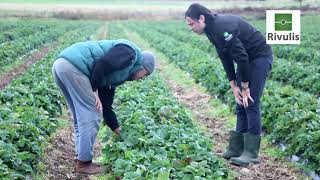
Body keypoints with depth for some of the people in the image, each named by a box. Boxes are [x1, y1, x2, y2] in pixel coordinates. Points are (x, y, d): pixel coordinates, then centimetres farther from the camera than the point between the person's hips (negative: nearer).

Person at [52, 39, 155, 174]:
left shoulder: (116, 76, 28)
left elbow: (106, 105, 29)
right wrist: (94, 90, -7)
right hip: (73, 65, -10)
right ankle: (84, 163, 7)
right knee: (92, 115, -1)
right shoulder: (130, 53, 2)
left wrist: (117, 129, 32)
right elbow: (102, 64, -14)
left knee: (81, 117, 18)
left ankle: (81, 158, 23)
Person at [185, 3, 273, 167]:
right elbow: (225, 58, 6)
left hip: (260, 57, -9)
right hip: (247, 60, 10)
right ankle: (236, 149, 13)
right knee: (241, 104, 8)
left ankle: (251, 154, -8)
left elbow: (241, 56, -27)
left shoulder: (222, 27, -28)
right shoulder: (211, 29, 2)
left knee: (251, 103, -12)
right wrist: (234, 86, 1)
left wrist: (245, 86, -18)